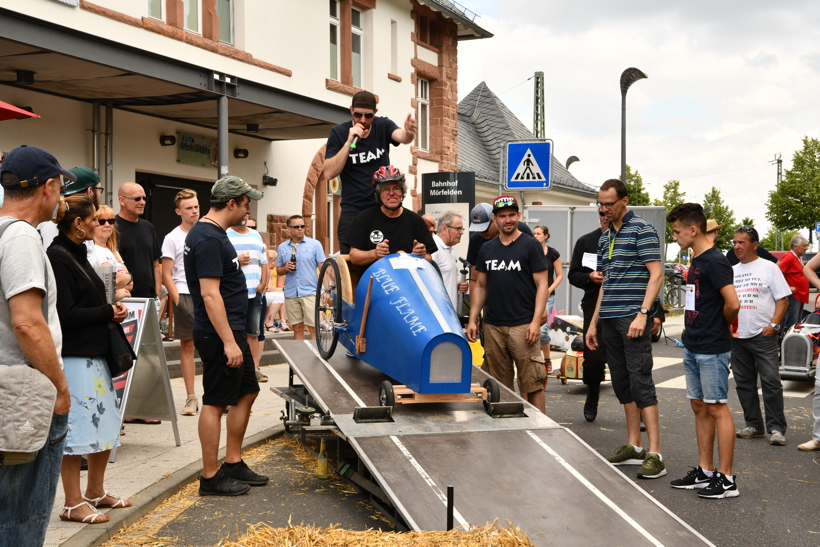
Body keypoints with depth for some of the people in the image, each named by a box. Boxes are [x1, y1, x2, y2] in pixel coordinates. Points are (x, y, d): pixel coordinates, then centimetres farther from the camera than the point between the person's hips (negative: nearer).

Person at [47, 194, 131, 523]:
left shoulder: (77, 254, 15)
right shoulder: (57, 258, -15)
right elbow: (66, 314, -20)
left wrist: (111, 309, 2)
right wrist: (109, 312, -11)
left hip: (95, 353, 10)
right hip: (74, 356, -10)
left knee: (105, 424, 15)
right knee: (76, 427, -2)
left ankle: (95, 492, 28)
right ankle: (73, 503, 8)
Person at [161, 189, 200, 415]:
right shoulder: (172, 238, 1)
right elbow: (166, 275, -1)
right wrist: (178, 301, -9)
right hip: (185, 295, -2)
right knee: (187, 346, 3)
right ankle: (191, 398, 8)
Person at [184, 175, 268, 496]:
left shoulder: (213, 234, 14)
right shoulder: (209, 239, -18)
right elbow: (210, 294, -24)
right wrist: (229, 342, -25)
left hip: (232, 331, 11)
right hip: (219, 335, -11)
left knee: (247, 393, 15)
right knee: (215, 403, -3)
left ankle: (233, 464, 24)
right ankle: (211, 478, 5)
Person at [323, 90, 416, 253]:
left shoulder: (383, 126, 0)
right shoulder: (339, 133, -3)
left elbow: (401, 137, -22)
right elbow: (329, 173, -12)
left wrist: (408, 133, -46)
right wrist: (349, 141, -20)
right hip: (353, 211, -1)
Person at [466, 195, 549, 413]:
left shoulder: (530, 246, 0)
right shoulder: (487, 249, 13)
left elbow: (542, 285, -4)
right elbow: (480, 286, 18)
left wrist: (536, 321, -14)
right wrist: (473, 319, 9)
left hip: (523, 325, -5)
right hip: (492, 326, 5)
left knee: (531, 382, -6)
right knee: (499, 384, 10)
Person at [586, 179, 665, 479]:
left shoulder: (642, 230, -5)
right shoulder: (605, 237, 19)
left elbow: (656, 274, -12)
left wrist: (642, 313, -21)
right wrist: (594, 322, 20)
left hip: (632, 319, -8)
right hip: (610, 320, 8)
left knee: (640, 381, -11)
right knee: (622, 384, 10)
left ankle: (654, 454, -10)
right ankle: (633, 446, 17)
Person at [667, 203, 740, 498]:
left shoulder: (715, 261, -16)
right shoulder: (695, 261, 13)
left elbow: (732, 303, -25)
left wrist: (723, 324, -7)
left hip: (712, 350, -9)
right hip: (693, 347, 10)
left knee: (717, 408, -4)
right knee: (699, 407, 13)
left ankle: (726, 479, 2)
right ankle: (705, 471, 22)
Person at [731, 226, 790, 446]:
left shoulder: (768, 268, 0)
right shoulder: (731, 271, 15)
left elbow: (783, 300, -3)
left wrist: (773, 325, -13)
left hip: (763, 335, -5)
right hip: (737, 336, 6)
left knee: (771, 381, -7)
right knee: (744, 383, 9)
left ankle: (776, 428, -2)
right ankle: (753, 425, 19)